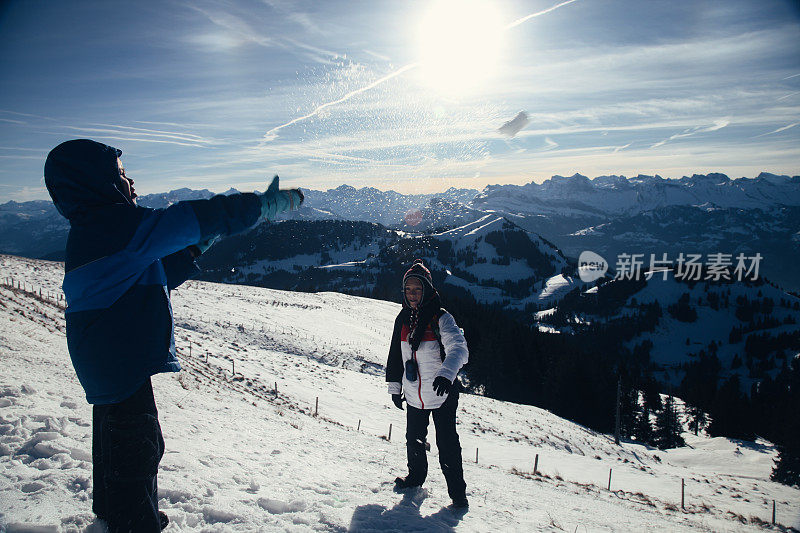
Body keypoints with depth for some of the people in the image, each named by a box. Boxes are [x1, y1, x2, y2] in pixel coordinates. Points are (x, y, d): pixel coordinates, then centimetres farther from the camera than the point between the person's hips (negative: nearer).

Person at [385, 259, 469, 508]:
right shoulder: (403, 319, 4)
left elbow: (458, 348, -28)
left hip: (442, 394, -5)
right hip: (414, 395, 5)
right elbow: (396, 354, 14)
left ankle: (457, 490, 17)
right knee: (414, 439, 18)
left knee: (447, 443, -1)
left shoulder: (441, 318, -13)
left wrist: (447, 374, -45)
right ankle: (416, 476, 42)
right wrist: (395, 385, 13)